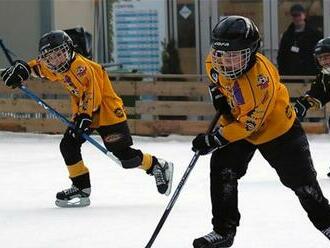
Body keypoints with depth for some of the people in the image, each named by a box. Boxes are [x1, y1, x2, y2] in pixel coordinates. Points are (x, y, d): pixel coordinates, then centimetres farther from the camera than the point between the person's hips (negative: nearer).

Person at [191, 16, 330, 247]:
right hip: (236, 120, 6)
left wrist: (216, 139, -33)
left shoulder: (262, 77, -39)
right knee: (222, 170, -10)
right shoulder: (215, 61, -19)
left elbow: (250, 122, -34)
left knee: (300, 178, 5)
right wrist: (218, 92, -5)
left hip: (277, 127, -6)